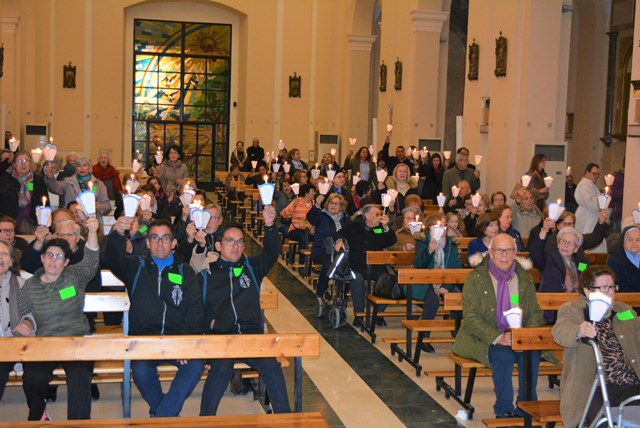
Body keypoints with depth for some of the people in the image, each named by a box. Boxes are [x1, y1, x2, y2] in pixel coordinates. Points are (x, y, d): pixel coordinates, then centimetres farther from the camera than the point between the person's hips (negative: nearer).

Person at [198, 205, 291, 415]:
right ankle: (205, 421, -19)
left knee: (271, 365, -26)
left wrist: (270, 226, -20)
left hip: (252, 334, 2)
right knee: (222, 366, -32)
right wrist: (210, 322, -5)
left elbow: (271, 253, -3)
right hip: (220, 336, -1)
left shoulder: (251, 266, 15)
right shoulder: (207, 273, 12)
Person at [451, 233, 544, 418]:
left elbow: (535, 313, 11)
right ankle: (503, 411, -15)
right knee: (504, 356, -33)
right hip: (483, 339, -3)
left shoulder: (525, 278, 10)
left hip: (519, 338, 3)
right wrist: (498, 338, -22)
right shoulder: (475, 279, -2)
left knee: (532, 355, -28)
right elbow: (471, 318, -9)